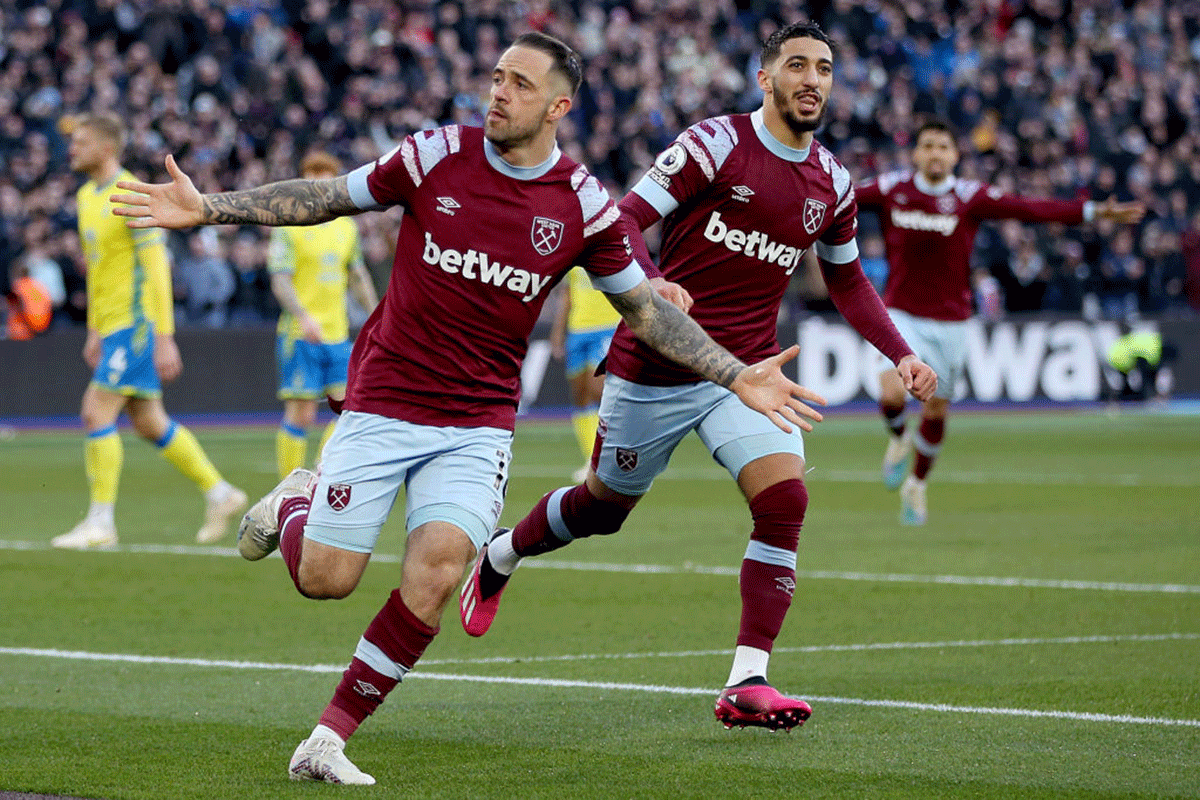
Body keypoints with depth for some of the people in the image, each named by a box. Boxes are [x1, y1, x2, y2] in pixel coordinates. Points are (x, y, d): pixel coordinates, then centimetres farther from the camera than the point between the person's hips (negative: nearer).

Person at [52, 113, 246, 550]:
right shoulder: (87, 196, 13)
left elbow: (157, 270, -17)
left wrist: (164, 338, -20)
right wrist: (95, 330, 21)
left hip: (136, 323, -9)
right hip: (112, 325, 9)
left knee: (96, 413, -13)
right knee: (148, 423, 12)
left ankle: (100, 522, -8)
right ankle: (219, 493, 22)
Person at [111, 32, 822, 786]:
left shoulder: (583, 204, -5)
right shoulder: (436, 155, -6)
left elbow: (646, 307, 6)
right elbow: (327, 198, 5)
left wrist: (737, 377, -2)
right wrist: (208, 208, -2)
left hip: (478, 425, 0)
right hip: (383, 404, 0)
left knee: (435, 573, -21)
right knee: (324, 579, -3)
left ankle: (329, 740, -8)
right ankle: (297, 502, 34)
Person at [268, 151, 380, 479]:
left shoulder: (346, 226, 13)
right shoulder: (289, 227, -5)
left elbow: (358, 278, 22)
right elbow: (280, 280, -13)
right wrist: (304, 317, -27)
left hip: (337, 335, 6)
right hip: (300, 334, -6)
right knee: (301, 415, -6)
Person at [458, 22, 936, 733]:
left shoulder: (832, 184, 6)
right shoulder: (715, 145, -11)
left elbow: (848, 280, 23)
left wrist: (900, 355, 12)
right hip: (654, 371, -4)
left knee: (785, 498, -19)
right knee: (605, 505, 12)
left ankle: (748, 682, -17)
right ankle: (499, 557, 44)